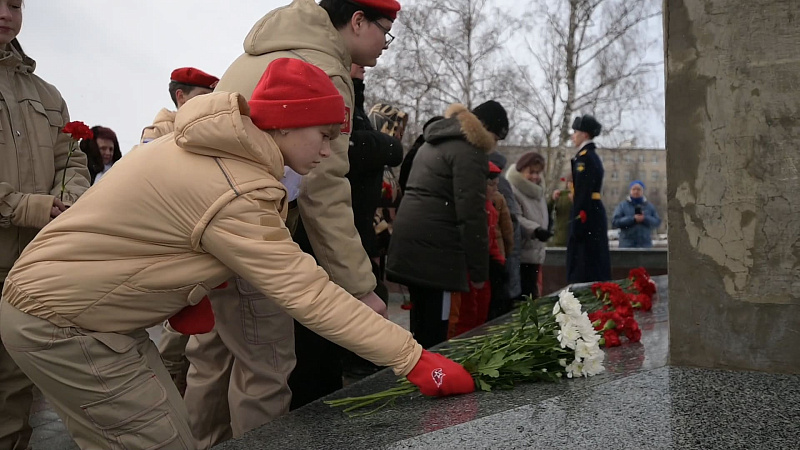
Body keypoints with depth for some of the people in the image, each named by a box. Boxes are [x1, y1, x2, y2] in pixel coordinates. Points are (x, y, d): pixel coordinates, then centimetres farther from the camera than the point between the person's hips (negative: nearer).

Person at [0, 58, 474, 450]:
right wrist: (415, 361, -27)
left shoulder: (216, 145, 2)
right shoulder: (236, 194, -27)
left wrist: (185, 289, 0)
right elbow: (310, 295, -29)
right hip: (64, 325, -9)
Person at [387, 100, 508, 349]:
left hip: (410, 238, 10)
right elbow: (471, 214, -13)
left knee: (421, 323, 16)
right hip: (434, 246, -10)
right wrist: (479, 270, -9)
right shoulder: (469, 151, -7)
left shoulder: (435, 141, 24)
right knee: (434, 328, -5)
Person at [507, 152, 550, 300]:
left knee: (531, 292, 14)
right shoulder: (512, 189, -15)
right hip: (518, 254, -9)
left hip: (535, 252, 9)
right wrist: (535, 230, -36)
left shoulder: (538, 190, 16)